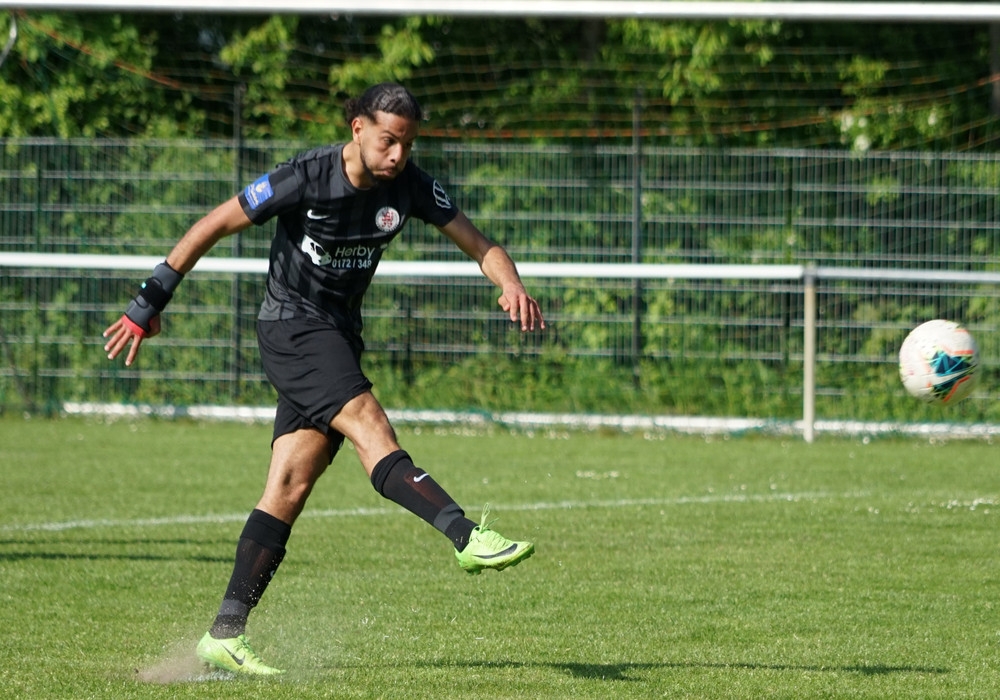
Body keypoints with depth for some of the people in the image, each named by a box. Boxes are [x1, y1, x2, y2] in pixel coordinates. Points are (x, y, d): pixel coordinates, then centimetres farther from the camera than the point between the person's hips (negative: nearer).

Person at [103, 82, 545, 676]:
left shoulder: (410, 186, -4)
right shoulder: (306, 179, -18)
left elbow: (478, 243, -1)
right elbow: (214, 227, -11)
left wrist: (512, 285, -24)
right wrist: (150, 303, -9)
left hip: (340, 334, 6)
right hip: (292, 325, -6)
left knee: (291, 484, -1)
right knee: (370, 428, -26)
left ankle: (226, 634, -1)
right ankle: (469, 538, -39)